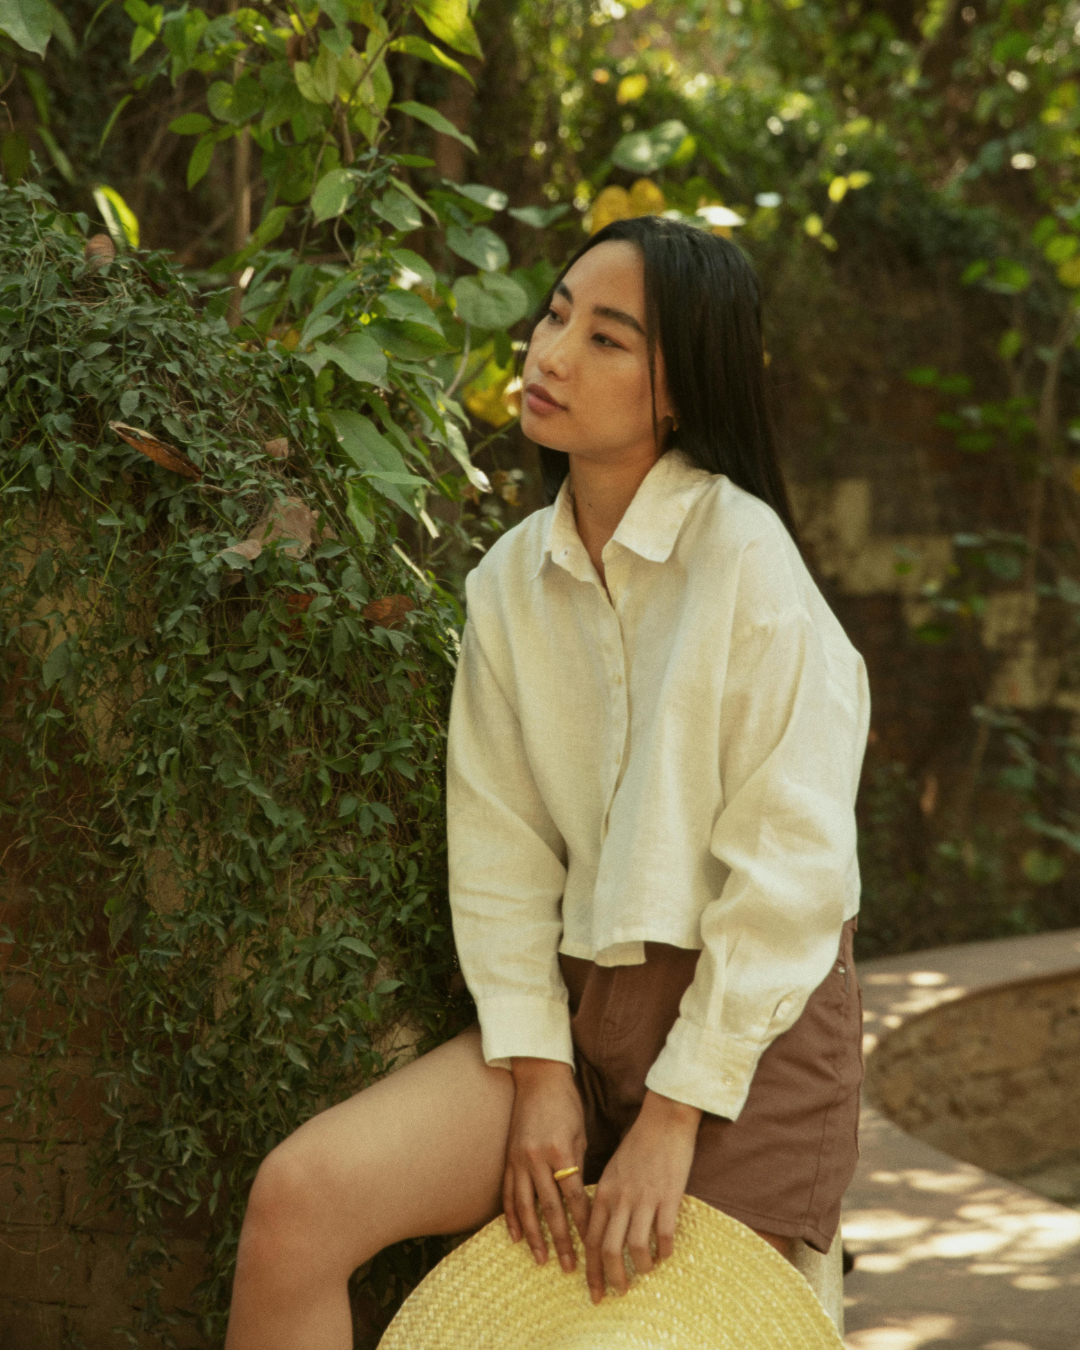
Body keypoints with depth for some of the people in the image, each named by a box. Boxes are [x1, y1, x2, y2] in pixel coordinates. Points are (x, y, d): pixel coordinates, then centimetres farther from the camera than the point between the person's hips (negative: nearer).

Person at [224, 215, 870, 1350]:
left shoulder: (742, 553, -11)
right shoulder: (509, 580, 7)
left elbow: (789, 870, -13)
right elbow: (499, 847, 5)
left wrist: (673, 1118, -14)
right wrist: (538, 1070, -7)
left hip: (744, 1016, -4)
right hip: (582, 1003, 4)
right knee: (300, 1194, -16)